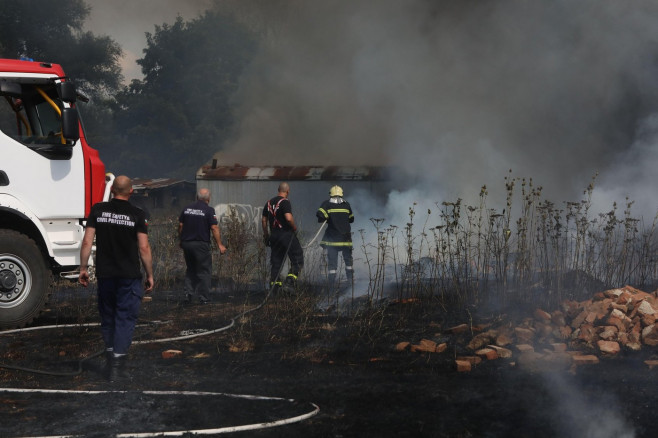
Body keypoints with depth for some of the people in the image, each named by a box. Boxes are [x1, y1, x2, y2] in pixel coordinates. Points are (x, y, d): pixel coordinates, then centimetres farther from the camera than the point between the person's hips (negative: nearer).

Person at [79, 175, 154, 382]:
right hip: (129, 276, -3)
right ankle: (117, 366, -6)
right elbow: (144, 248, -7)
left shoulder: (98, 210, 1)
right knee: (125, 318, 1)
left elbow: (87, 242, -1)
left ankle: (110, 361, 24)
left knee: (107, 318, 16)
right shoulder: (137, 214, -6)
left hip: (104, 274, 3)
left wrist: (83, 268, 7)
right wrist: (149, 275, 1)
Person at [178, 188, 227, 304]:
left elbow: (180, 226, 9)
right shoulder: (209, 210, -8)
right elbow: (214, 228, -12)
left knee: (190, 269, 20)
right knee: (204, 271, 3)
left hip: (186, 243, 5)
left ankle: (188, 291, 7)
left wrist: (181, 240, 21)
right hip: (201, 244, -5)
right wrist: (220, 245, -9)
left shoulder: (187, 209, 7)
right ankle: (204, 298, 3)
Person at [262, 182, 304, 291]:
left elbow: (263, 220, 15)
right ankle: (290, 280, -11)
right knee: (297, 258, 1)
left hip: (274, 235, 7)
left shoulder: (269, 203, 12)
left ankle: (274, 282, 10)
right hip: (286, 233, -7)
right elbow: (289, 218, -24)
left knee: (275, 261, 12)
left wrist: (266, 235, 22)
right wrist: (294, 227, -6)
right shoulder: (285, 202, -12)